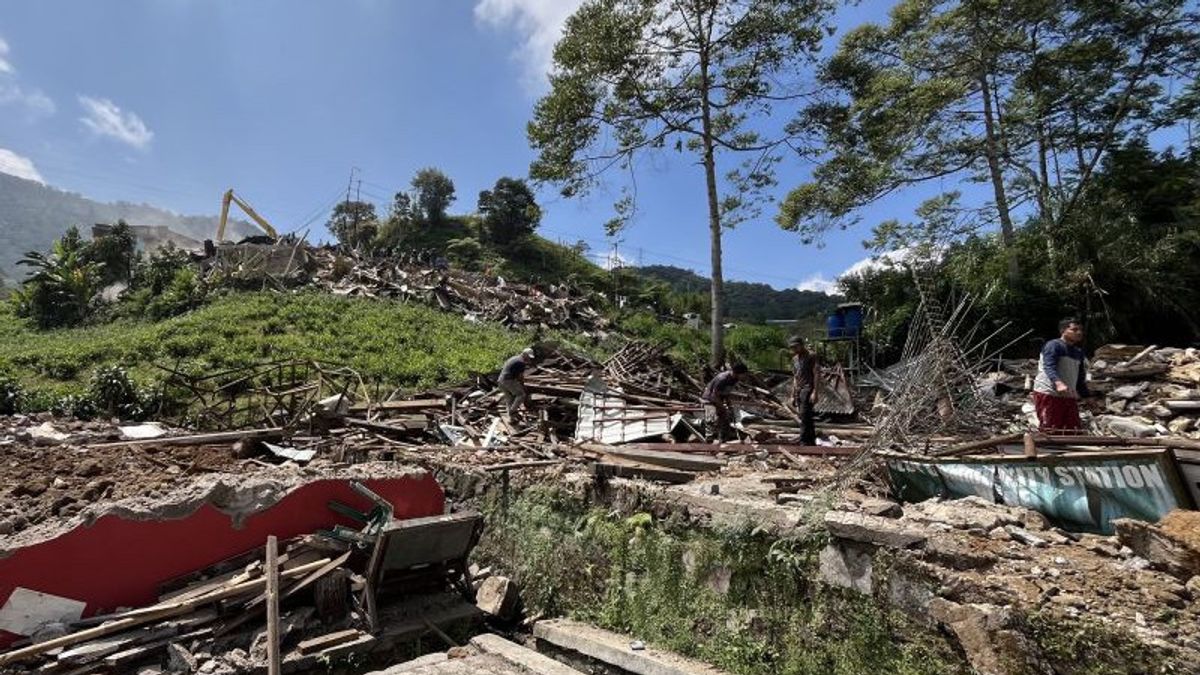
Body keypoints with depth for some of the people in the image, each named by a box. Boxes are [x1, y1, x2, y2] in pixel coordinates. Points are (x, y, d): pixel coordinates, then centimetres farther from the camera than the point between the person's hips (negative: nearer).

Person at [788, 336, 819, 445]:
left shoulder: (811, 356, -3)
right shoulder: (794, 359, 19)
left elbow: (815, 374, -8)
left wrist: (815, 392, -17)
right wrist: (793, 395, 17)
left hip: (808, 389, -8)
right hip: (799, 391, 8)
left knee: (804, 417, -15)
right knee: (806, 419, 9)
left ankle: (804, 443, -16)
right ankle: (812, 443, 13)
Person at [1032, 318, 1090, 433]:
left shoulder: (1079, 352, 20)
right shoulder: (1053, 345, -7)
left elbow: (1080, 378, 27)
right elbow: (1049, 367, -23)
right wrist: (1058, 383, -39)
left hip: (1068, 396, 8)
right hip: (1048, 394, -8)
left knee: (1074, 432, 5)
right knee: (1050, 432, -11)